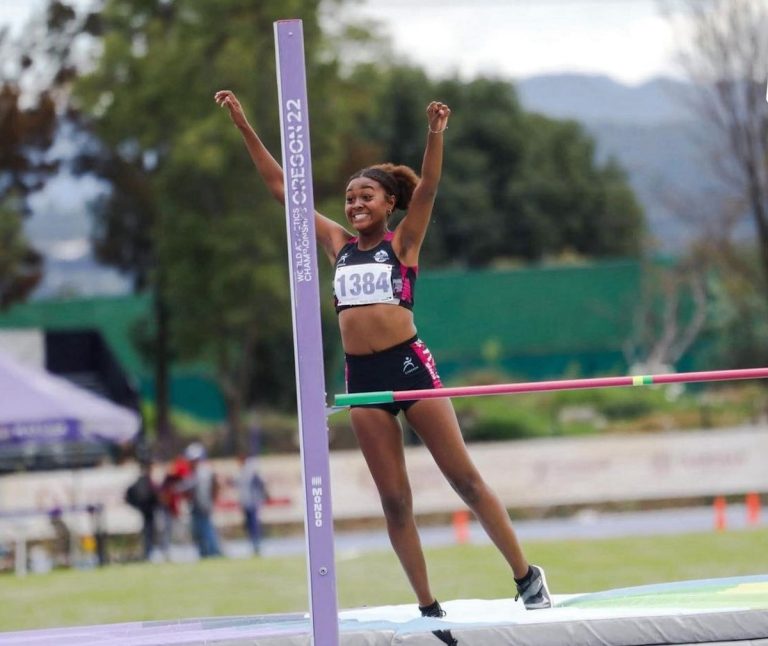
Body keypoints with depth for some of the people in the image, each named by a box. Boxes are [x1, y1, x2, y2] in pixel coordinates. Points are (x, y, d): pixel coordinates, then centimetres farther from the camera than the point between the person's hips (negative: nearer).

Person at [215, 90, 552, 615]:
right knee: (394, 500, 3)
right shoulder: (338, 244, 12)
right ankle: (429, 607, 8)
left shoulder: (403, 242, 3)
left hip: (410, 365, -4)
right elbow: (281, 188, 13)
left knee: (465, 478, -1)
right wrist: (244, 127, 9)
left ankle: (527, 576, 8)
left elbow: (427, 188, -13)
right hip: (362, 375, 4)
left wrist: (435, 134, -30)